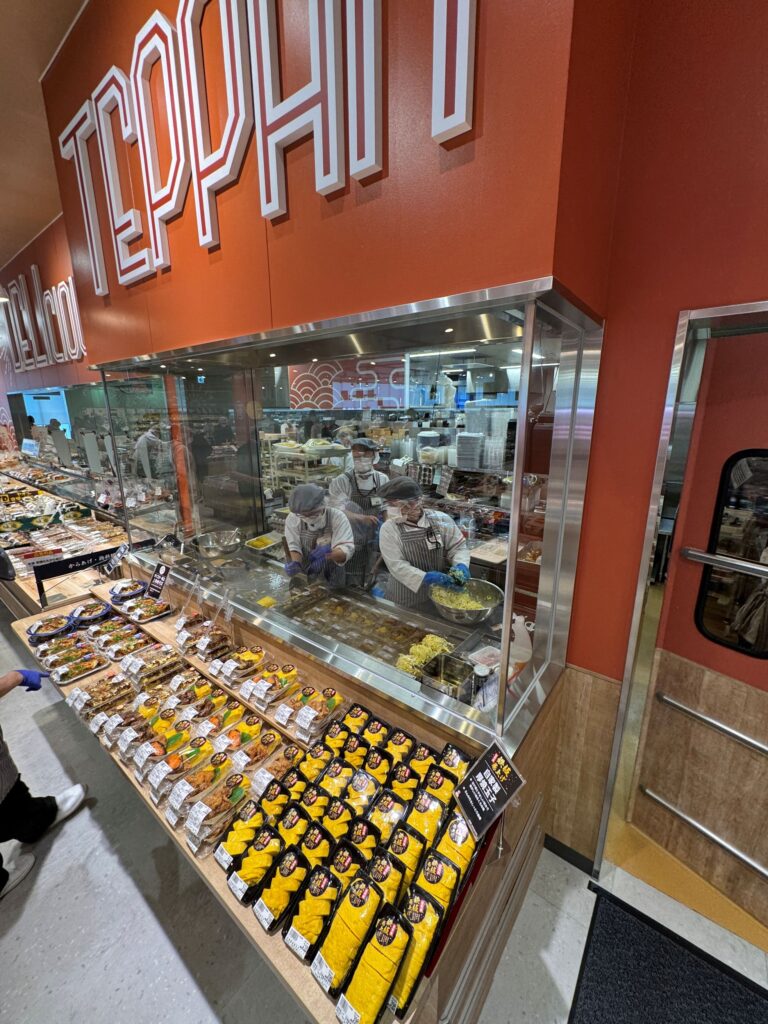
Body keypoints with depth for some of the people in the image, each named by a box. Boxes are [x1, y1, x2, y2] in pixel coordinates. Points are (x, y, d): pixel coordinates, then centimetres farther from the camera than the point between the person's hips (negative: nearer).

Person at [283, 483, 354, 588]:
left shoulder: (337, 517, -15)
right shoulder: (293, 518, -9)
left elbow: (347, 550, -22)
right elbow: (294, 547, -5)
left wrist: (329, 553, -41)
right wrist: (295, 563, -25)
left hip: (332, 578, 0)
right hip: (304, 575, 1)